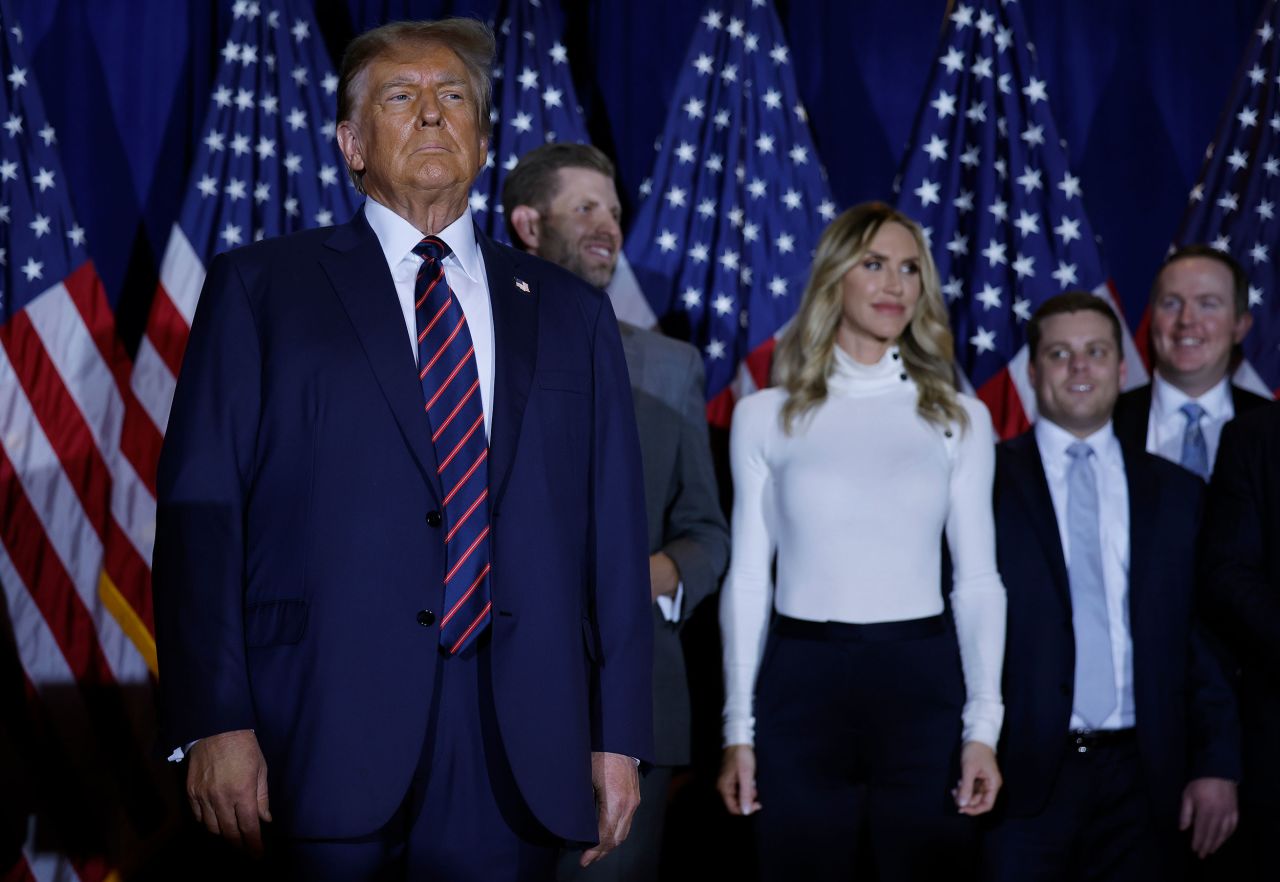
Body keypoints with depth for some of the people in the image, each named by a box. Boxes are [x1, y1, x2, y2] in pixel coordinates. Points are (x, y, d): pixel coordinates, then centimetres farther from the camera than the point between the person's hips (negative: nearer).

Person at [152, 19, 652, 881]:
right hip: (333, 735, -2)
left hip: (522, 750, 2)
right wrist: (216, 720, -10)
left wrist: (619, 736, 5)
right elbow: (202, 508, -1)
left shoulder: (568, 310, 14)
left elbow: (613, 530, 11)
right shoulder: (261, 286, 6)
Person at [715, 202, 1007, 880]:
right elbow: (747, 578, 5)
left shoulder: (959, 417, 7)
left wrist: (983, 728, -3)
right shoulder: (765, 416, 5)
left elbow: (978, 580, 5)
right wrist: (738, 729, 2)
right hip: (801, 684, 0)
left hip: (920, 683, 1)